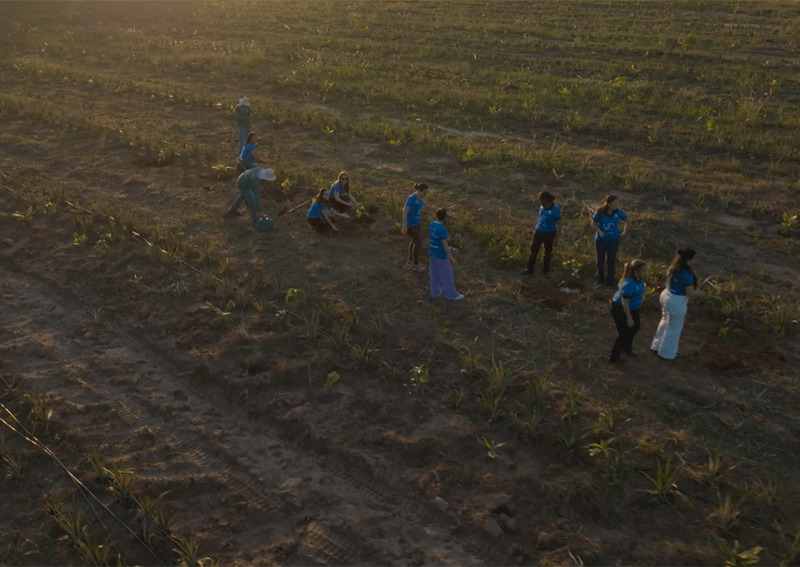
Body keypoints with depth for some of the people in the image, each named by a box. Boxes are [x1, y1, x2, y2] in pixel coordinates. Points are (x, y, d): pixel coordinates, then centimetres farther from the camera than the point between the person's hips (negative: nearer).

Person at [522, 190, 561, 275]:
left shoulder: (555, 210, -26)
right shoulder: (542, 206, -9)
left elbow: (559, 225, -18)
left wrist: (557, 238, -16)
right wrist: (535, 228, 16)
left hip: (549, 233, -4)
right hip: (539, 232, 5)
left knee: (548, 252, 18)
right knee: (533, 250, 8)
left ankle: (545, 268, 41)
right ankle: (530, 269, 22)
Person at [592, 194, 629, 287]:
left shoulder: (618, 212, -10)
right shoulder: (599, 212, -14)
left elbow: (626, 221, 8)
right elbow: (593, 224, -3)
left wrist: (624, 232, 2)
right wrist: (599, 231, -20)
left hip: (613, 240, 0)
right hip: (600, 240, 0)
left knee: (611, 262, 4)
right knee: (600, 261, 13)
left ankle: (610, 282, 16)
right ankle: (600, 280, 31)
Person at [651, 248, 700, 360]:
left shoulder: (672, 267, -3)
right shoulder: (686, 274, -28)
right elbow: (690, 292, -23)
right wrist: (697, 291, -1)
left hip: (666, 295, 8)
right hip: (676, 302, -8)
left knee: (665, 321, 27)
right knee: (674, 328, 11)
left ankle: (657, 346, 44)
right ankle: (666, 353, 27)